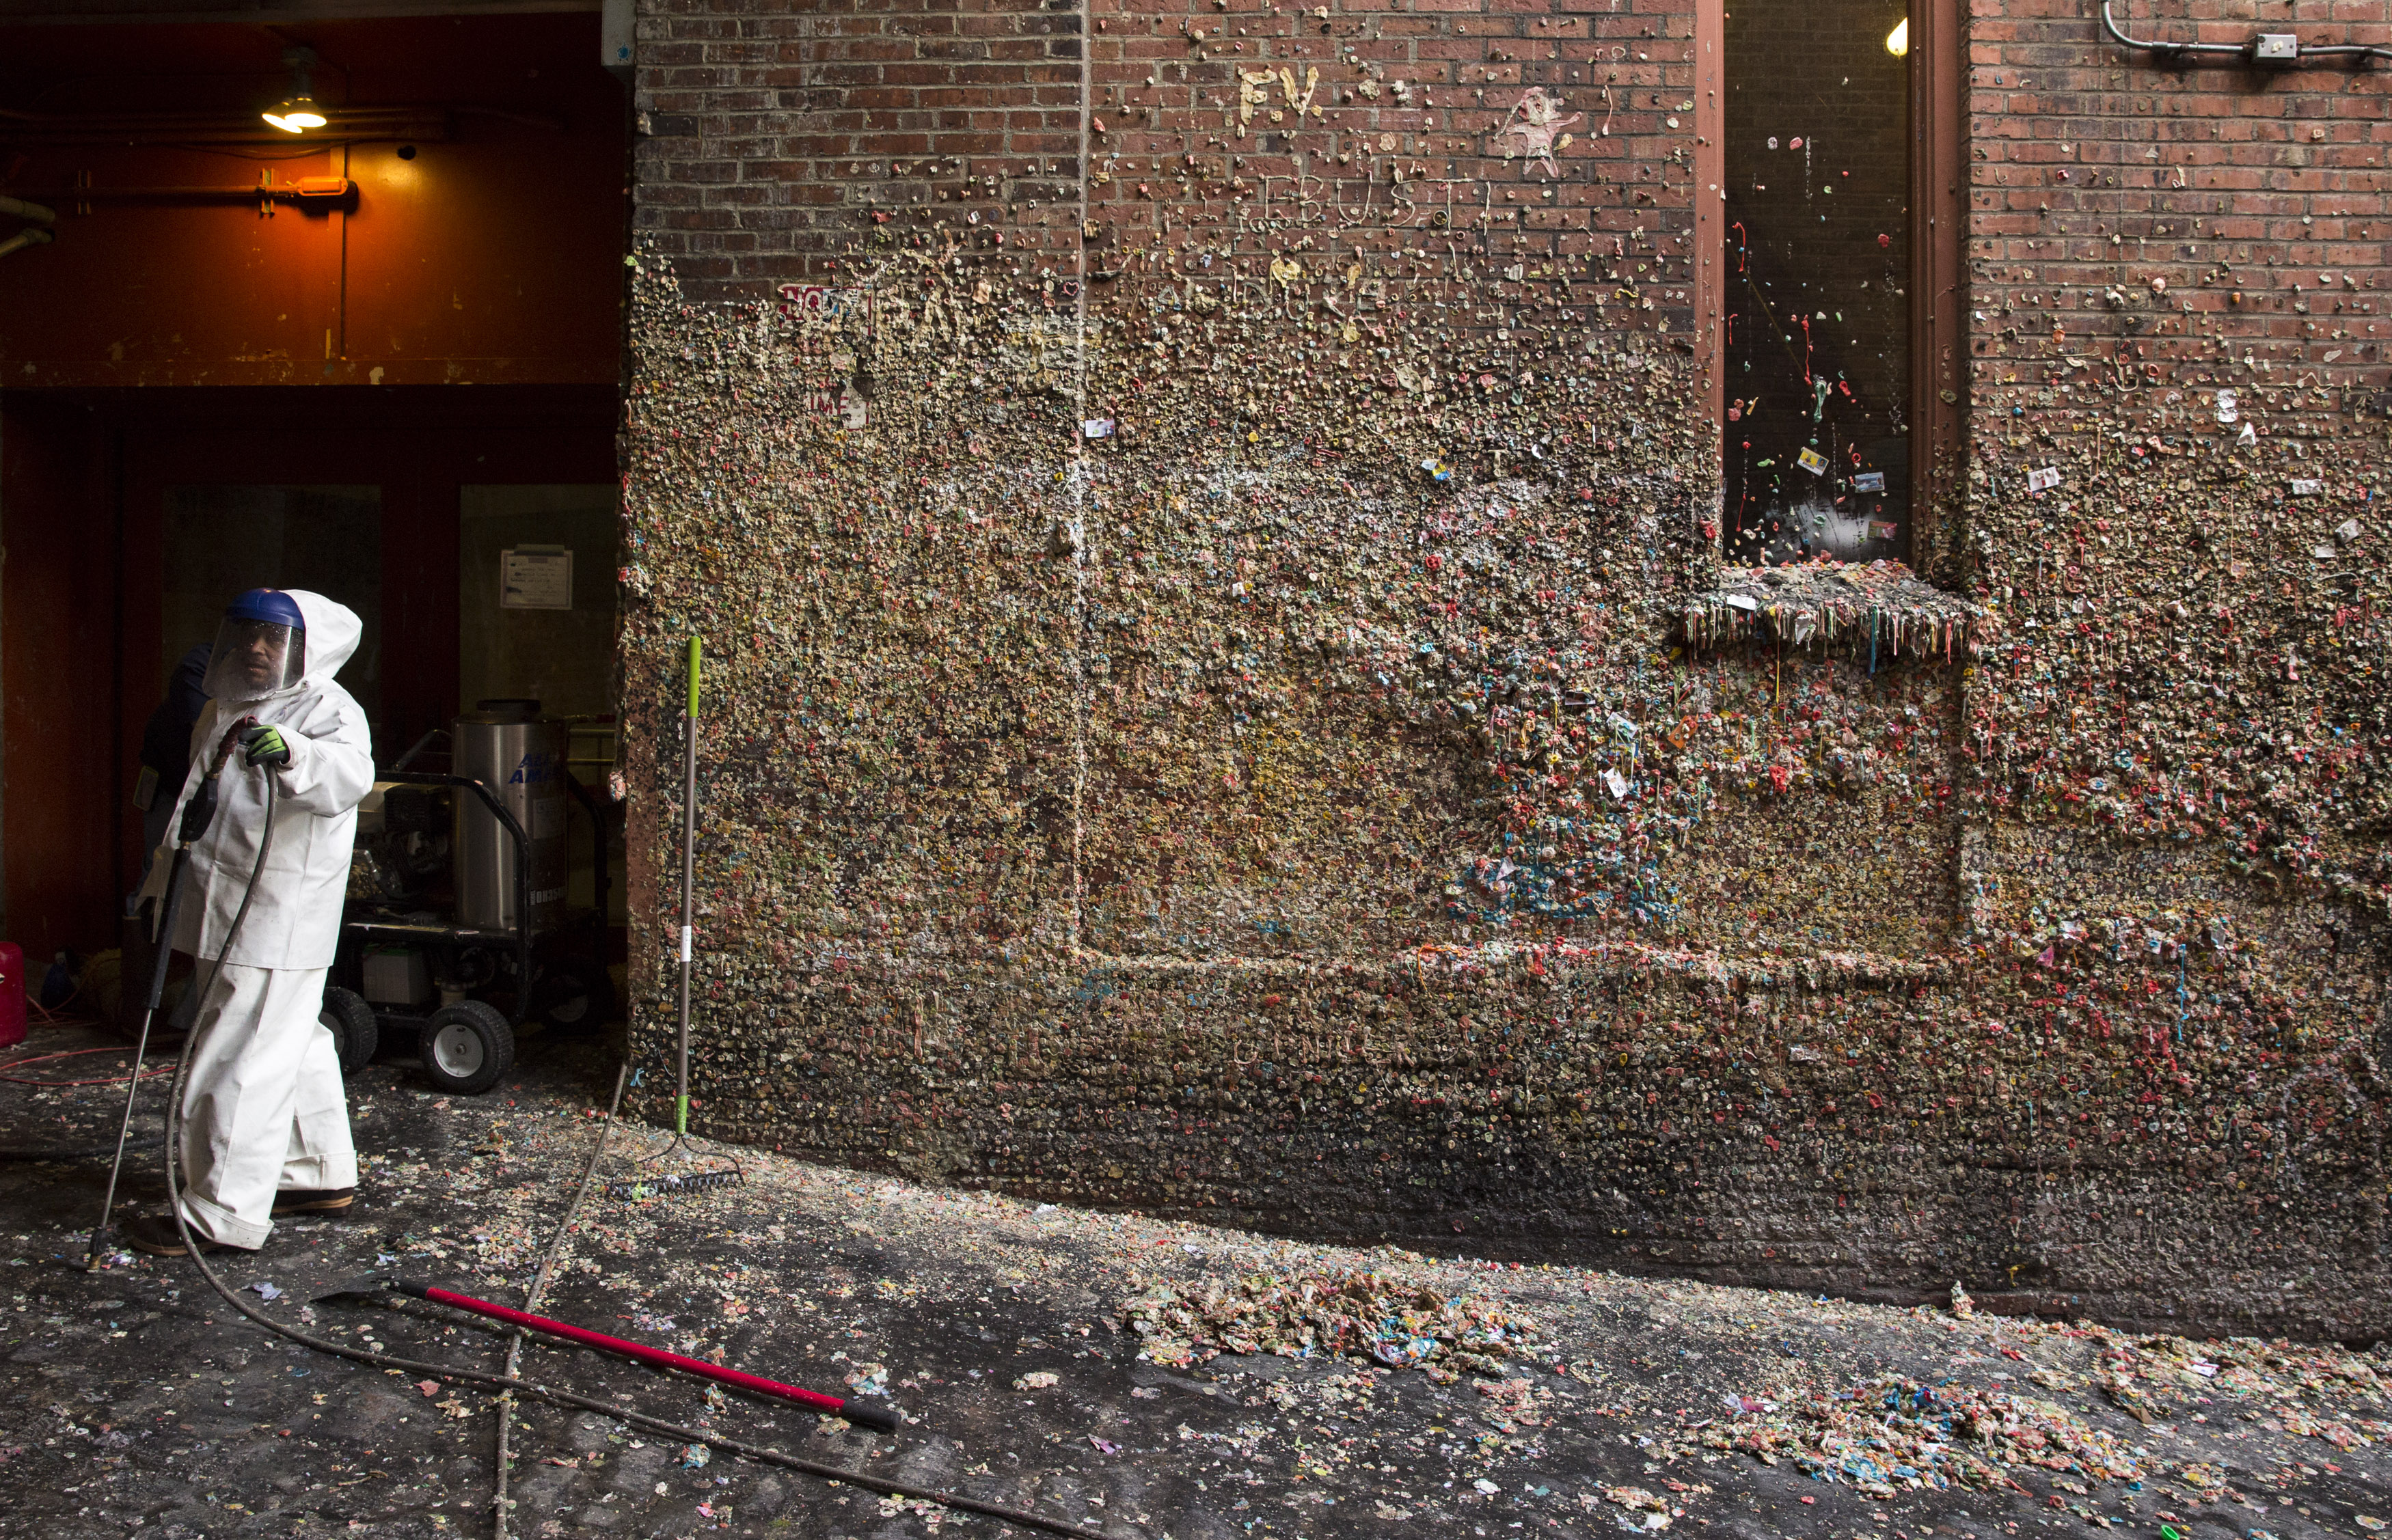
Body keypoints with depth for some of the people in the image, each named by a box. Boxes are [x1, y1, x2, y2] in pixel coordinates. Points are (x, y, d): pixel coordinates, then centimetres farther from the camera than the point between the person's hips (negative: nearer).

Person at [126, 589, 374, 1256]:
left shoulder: (327, 710, -12)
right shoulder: (222, 712, 16)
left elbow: (349, 776, -35)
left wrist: (290, 753, -55)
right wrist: (160, 885, 32)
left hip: (280, 925, -9)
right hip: (227, 917, 9)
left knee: (239, 1063, -6)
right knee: (296, 1051, 18)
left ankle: (223, 1216, 3)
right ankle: (323, 1175, 30)